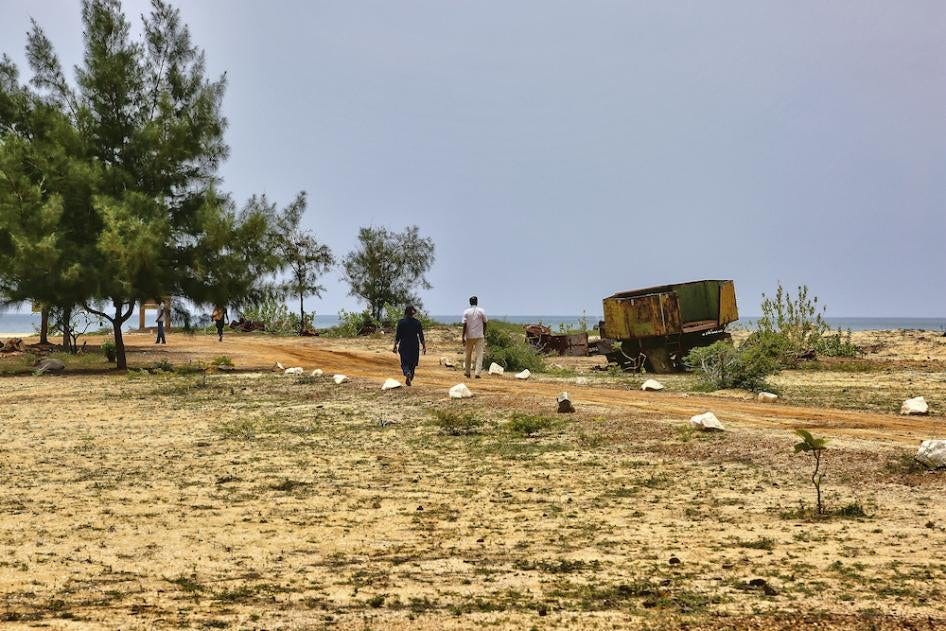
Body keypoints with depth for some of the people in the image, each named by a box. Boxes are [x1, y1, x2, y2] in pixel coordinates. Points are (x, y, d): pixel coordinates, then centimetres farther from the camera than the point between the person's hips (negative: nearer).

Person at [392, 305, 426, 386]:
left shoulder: (401, 322, -7)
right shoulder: (417, 322, -3)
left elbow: (397, 335, -6)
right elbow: (421, 336, -2)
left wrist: (395, 346, 1)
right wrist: (424, 346, 5)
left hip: (404, 346, -1)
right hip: (414, 346, 1)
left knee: (404, 363, 4)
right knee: (413, 363, 16)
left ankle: (407, 373, -26)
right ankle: (410, 379, 18)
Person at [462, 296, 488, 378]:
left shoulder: (466, 312, -2)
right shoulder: (482, 311, -1)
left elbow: (464, 325, -7)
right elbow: (485, 323, 6)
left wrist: (463, 338, -4)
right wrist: (484, 334, 21)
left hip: (469, 336, 1)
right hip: (479, 336, -1)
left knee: (468, 355, 14)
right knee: (479, 355, -1)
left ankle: (467, 372, 21)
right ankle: (477, 373, -11)